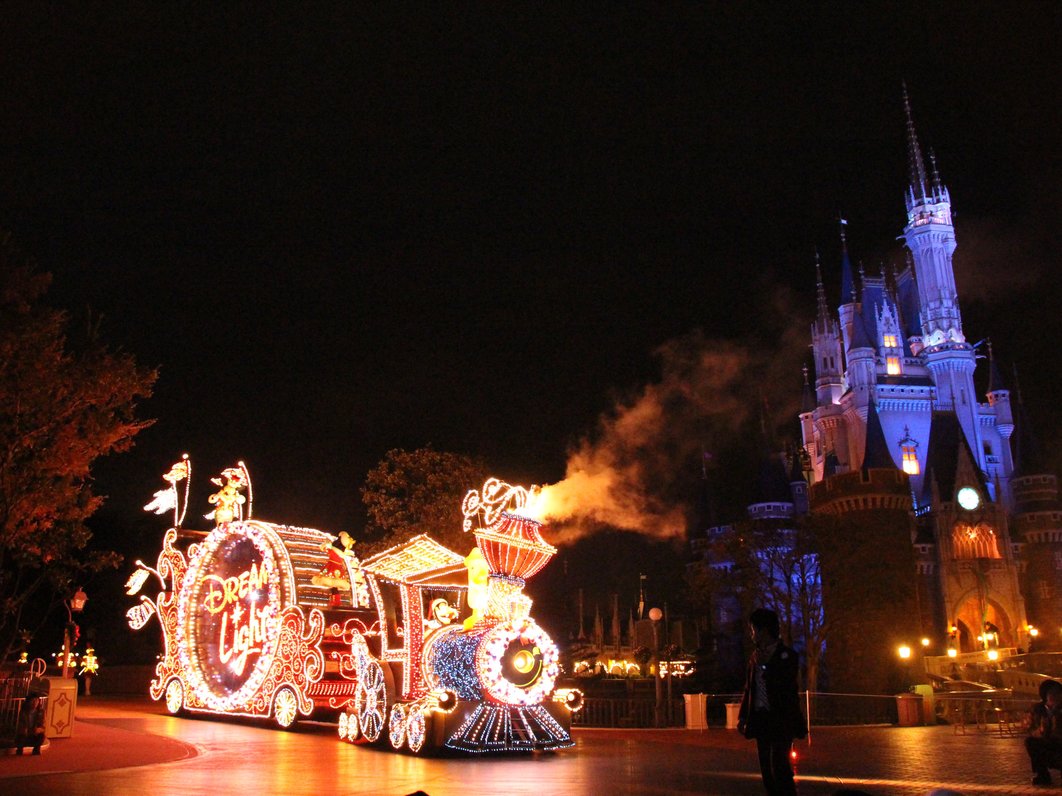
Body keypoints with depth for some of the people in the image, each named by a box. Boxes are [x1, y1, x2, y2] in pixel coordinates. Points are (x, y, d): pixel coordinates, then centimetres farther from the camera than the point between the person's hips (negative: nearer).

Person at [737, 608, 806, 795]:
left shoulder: (787, 655, -6)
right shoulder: (756, 657, 11)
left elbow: (786, 686, -16)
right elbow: (749, 687, 15)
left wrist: (765, 665, -13)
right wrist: (742, 716, 12)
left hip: (781, 721, -6)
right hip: (761, 719, 6)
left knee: (779, 767, -13)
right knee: (767, 768, 9)